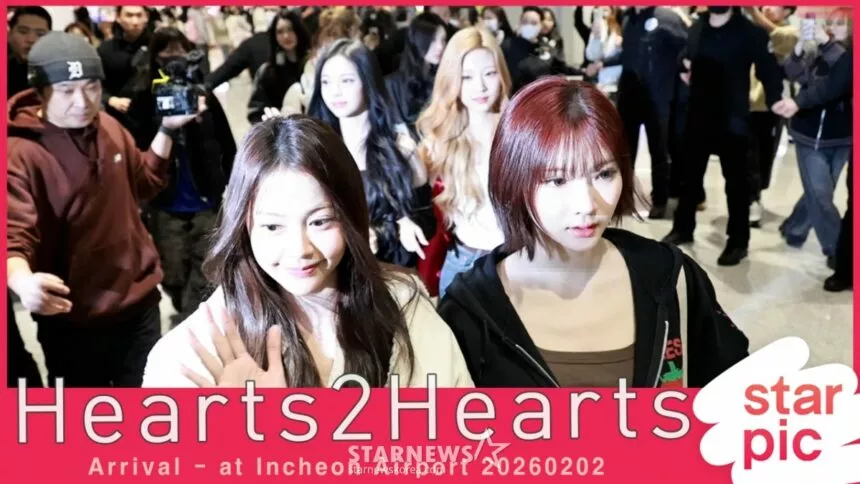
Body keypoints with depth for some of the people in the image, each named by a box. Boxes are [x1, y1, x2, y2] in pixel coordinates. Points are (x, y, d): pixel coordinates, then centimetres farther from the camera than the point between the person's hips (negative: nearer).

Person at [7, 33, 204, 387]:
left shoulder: (109, 128, 4)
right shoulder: (20, 153, -16)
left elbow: (145, 183, 20)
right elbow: (14, 237, -25)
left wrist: (167, 129, 6)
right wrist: (23, 281, -47)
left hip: (139, 303, 6)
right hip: (72, 320, -5)